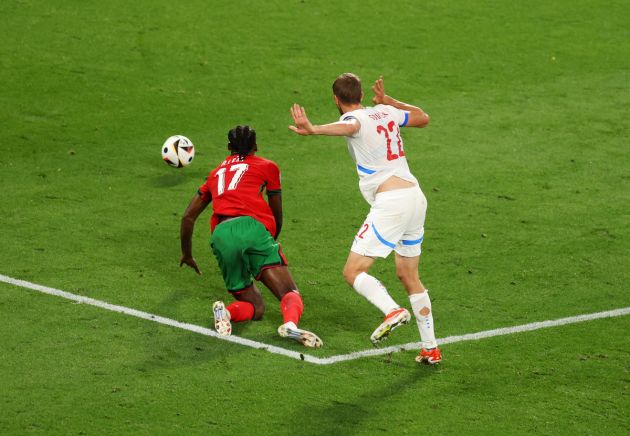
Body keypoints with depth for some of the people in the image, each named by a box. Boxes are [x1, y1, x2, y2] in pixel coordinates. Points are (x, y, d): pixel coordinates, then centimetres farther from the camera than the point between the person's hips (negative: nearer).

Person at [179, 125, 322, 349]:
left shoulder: (216, 173, 33)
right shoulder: (267, 166, 23)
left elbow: (188, 217, 36)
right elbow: (277, 216, 28)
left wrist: (187, 255, 49)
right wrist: (271, 242, 47)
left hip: (221, 237, 3)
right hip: (252, 227, -3)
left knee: (255, 307, 13)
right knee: (290, 294, -8)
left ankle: (226, 312, -21)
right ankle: (291, 324, -43)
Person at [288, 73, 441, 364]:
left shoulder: (354, 117, -6)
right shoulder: (385, 112, 15)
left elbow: (349, 127, -33)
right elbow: (422, 117, 32)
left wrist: (313, 130, -50)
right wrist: (387, 100, 38)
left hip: (390, 201, -8)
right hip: (415, 196, 8)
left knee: (353, 272, -5)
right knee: (409, 277, 19)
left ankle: (392, 310, -31)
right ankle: (431, 349, 19)